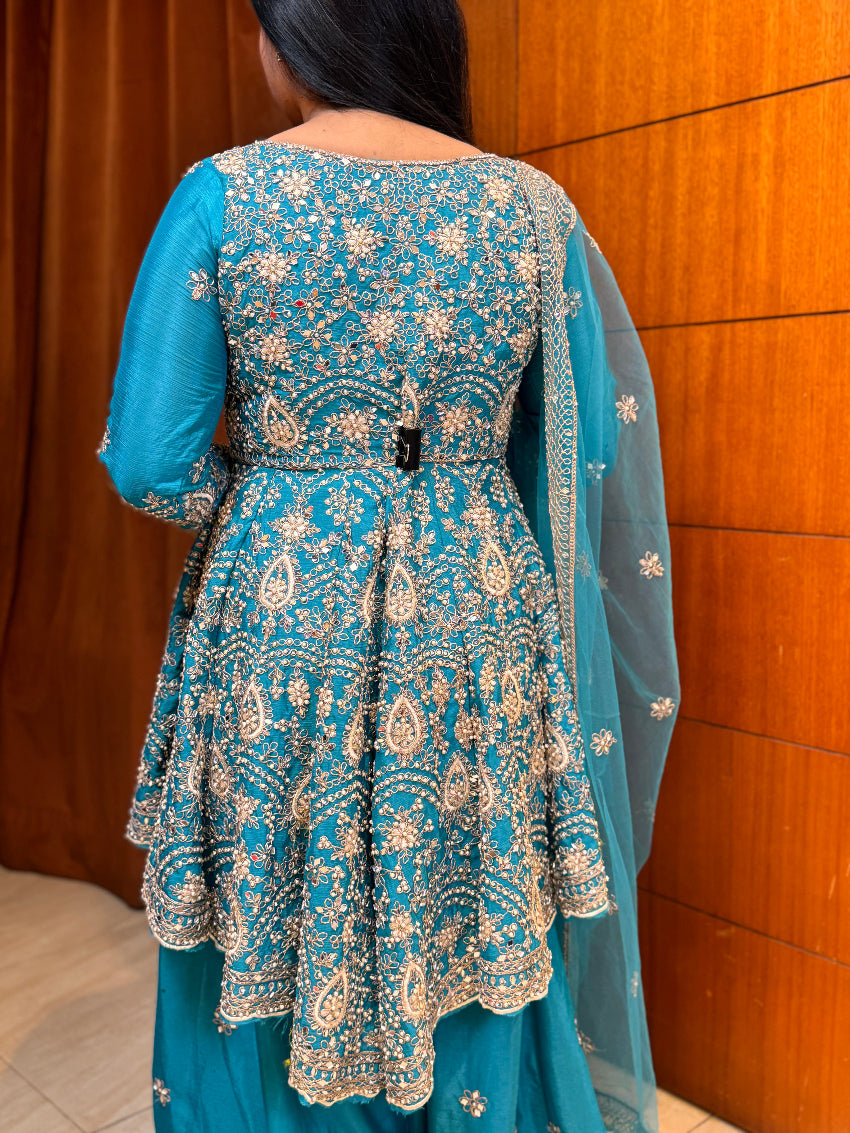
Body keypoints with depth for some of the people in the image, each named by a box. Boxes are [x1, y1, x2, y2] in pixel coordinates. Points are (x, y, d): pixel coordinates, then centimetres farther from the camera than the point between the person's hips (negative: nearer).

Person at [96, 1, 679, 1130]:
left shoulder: (222, 193, -7)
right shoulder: (532, 203, 0)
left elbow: (150, 462, -8)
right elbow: (589, 449, 3)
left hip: (279, 616, -2)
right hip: (478, 618, 3)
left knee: (275, 948, 18)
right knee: (475, 950, 20)